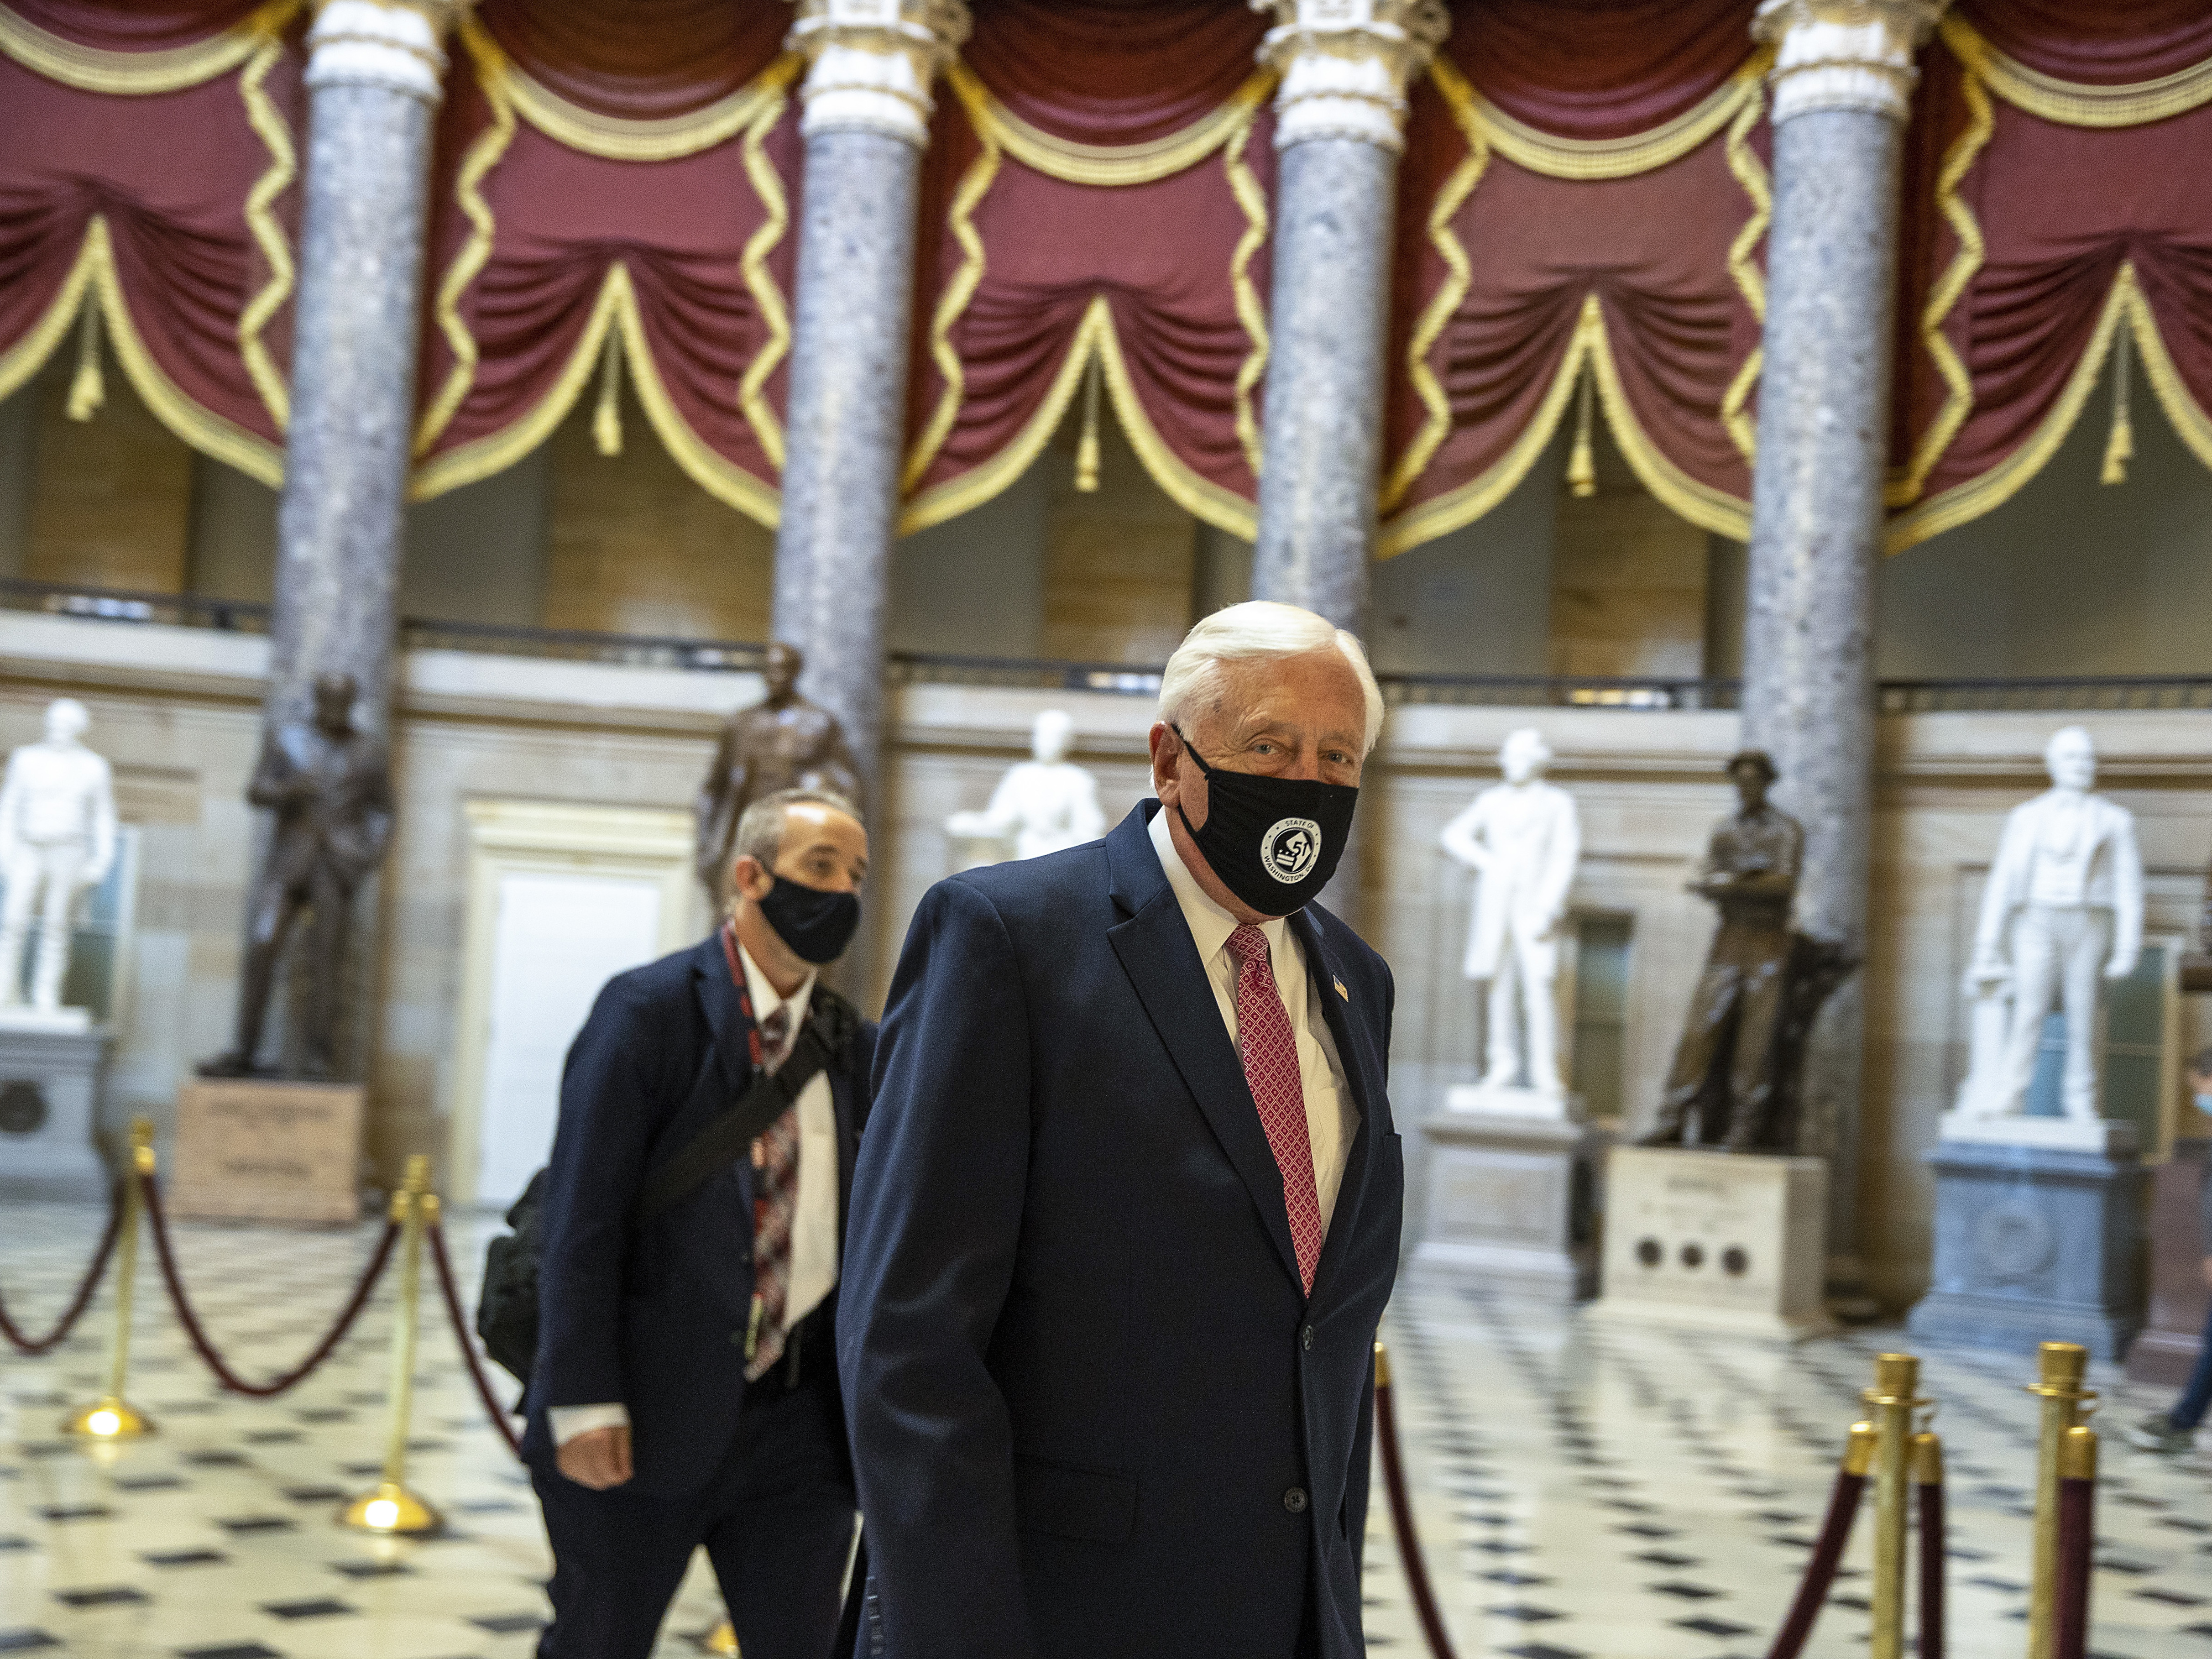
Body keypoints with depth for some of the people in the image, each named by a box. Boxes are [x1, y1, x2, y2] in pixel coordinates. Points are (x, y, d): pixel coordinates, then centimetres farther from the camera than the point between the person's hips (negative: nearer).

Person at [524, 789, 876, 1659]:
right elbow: (581, 1216, -11)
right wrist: (583, 1400, -16)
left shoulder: (855, 1043, 8)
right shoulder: (648, 1008, -6)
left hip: (799, 1421, 4)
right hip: (646, 1416, -4)